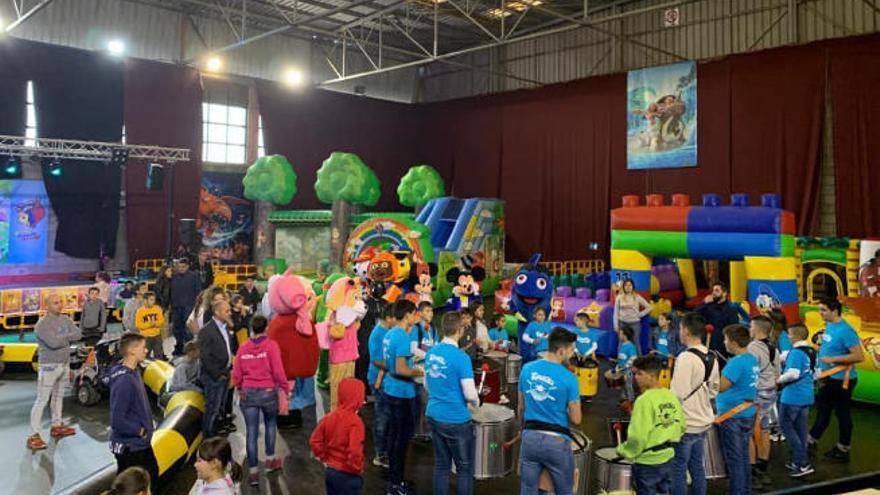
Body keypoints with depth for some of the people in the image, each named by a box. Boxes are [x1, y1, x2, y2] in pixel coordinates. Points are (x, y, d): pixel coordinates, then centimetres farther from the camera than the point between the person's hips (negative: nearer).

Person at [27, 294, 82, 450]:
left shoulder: (65, 320, 6)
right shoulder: (42, 324, -17)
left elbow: (78, 334, -4)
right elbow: (53, 342, -28)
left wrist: (62, 337, -16)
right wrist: (68, 337, -11)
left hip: (64, 364, 8)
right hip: (49, 366, -7)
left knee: (59, 396, 18)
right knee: (42, 400, -5)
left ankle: (57, 426, 31)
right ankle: (33, 436, -3)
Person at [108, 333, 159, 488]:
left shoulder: (134, 372, 0)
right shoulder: (124, 381, -28)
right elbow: (117, 421, -29)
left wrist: (147, 423, 2)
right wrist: (139, 430, -17)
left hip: (141, 443, 9)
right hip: (129, 447, -9)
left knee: (152, 474, 25)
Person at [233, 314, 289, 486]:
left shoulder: (243, 347, 0)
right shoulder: (271, 345, -10)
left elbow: (236, 373, 4)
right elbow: (278, 371, -12)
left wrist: (240, 389, 22)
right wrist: (286, 388, 1)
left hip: (248, 393, 2)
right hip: (268, 392, -2)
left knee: (251, 432, 6)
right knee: (270, 424, 23)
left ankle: (253, 471, 8)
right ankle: (270, 460, 30)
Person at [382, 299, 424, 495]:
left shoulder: (390, 334, 8)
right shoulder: (403, 337, -21)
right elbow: (401, 370, -25)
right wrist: (420, 372, -13)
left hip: (391, 389, 9)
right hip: (401, 392, -9)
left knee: (394, 433, 16)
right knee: (402, 437, 0)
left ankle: (393, 477, 26)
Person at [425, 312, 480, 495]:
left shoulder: (431, 352, 2)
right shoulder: (460, 357, -19)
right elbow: (470, 394, -18)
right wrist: (476, 402, 3)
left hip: (433, 416, 6)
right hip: (456, 420, -6)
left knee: (441, 464, 15)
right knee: (464, 468, 8)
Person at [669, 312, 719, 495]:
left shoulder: (686, 357, -21)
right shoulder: (712, 358, 5)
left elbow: (677, 393, -23)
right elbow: (714, 390, 14)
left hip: (685, 424, -8)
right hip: (703, 422, 8)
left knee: (678, 469, 3)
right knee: (697, 466, 18)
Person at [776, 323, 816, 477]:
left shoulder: (796, 352, -17)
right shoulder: (811, 351, 11)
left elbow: (793, 374, -26)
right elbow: (814, 372, 21)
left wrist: (779, 379, -10)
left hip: (793, 396, -9)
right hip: (806, 396, 9)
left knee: (786, 425, 0)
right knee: (800, 428, 14)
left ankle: (803, 463, -4)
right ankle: (800, 461, 20)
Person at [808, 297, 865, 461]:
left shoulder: (845, 331, -23)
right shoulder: (829, 325, 4)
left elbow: (859, 356, -27)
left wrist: (832, 359, -26)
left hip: (842, 380, -9)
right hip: (828, 378, 9)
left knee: (842, 414, 6)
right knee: (822, 410, 20)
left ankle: (843, 451, 20)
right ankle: (811, 441, 33)